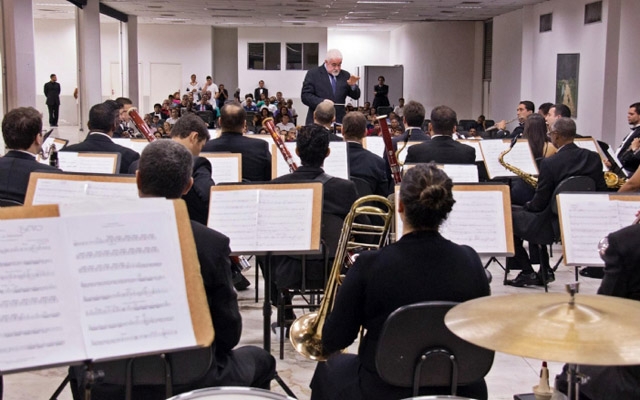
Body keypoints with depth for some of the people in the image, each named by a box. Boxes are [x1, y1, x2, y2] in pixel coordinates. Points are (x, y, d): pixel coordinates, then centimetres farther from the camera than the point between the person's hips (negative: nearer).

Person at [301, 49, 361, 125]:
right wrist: (322, 102, -21)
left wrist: (352, 85, -11)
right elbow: (305, 96, -5)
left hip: (339, 122, 3)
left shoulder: (345, 75, 12)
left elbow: (356, 96, 11)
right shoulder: (313, 74, 2)